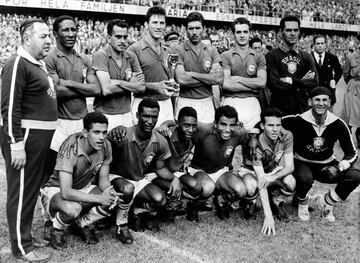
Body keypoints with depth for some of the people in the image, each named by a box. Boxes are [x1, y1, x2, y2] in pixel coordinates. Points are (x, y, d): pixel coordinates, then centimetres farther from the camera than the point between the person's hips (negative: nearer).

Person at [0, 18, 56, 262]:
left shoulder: (40, 64, 15)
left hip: (42, 137, 9)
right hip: (25, 136, -9)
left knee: (35, 187, 18)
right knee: (22, 192, 0)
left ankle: (26, 231, 33)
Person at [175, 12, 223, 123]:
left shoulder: (211, 50, 7)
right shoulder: (179, 51, -3)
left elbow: (220, 79, -3)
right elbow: (181, 79, -15)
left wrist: (192, 74, -8)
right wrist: (209, 78, -8)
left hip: (207, 101, 3)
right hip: (185, 101, -2)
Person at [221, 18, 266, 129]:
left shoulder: (259, 57, 12)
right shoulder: (225, 56, 5)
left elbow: (262, 82, 0)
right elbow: (225, 84, -7)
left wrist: (237, 79, -4)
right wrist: (253, 85, -4)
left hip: (251, 100, 2)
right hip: (231, 100, -1)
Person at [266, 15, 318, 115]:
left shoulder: (306, 57, 11)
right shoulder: (271, 56, -1)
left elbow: (313, 84, -1)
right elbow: (274, 85, -13)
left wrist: (290, 80, -10)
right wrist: (301, 82, -6)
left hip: (302, 107, 3)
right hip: (279, 107, -3)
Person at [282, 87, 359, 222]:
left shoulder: (338, 124, -12)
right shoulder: (298, 121, -20)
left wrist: (338, 167, -23)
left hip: (327, 165, 3)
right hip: (302, 163, -3)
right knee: (305, 178, -38)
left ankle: (326, 201, 5)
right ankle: (302, 203, 0)